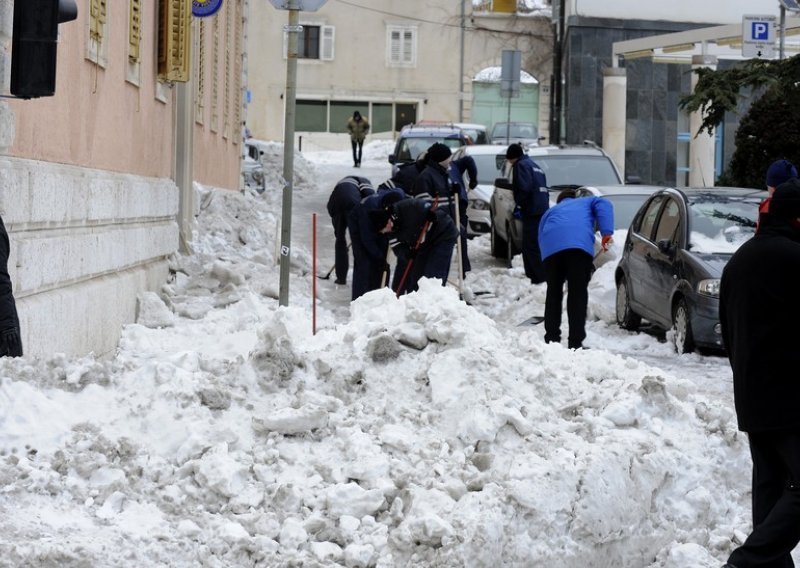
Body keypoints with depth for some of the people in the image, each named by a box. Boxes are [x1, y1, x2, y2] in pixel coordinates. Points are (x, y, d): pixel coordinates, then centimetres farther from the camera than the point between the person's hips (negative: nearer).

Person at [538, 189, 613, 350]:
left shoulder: (549, 212, 40)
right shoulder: (586, 202, 36)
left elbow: (541, 239, 32)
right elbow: (603, 205, 14)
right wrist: (606, 233, 2)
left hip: (551, 248, 2)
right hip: (579, 245, -2)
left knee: (553, 294, 14)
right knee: (578, 294, -1)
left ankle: (551, 340, 15)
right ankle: (575, 343, -6)